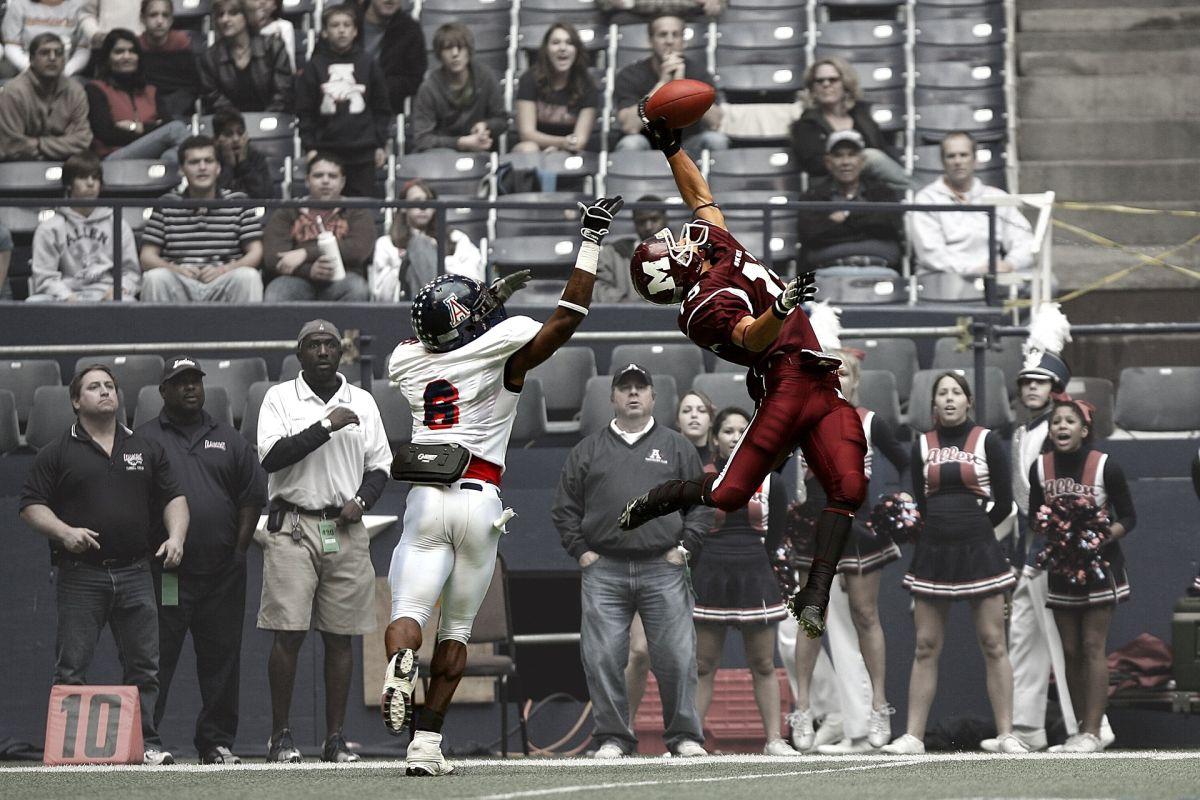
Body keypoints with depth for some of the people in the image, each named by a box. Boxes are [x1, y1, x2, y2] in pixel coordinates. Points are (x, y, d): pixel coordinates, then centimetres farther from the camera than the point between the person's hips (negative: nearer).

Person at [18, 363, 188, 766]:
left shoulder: (146, 449, 15)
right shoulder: (57, 452, 5)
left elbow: (173, 498, 15)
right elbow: (31, 505, 1)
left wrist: (176, 536, -2)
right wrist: (65, 533, -15)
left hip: (135, 574, 3)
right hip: (80, 576, -3)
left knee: (143, 665, 1)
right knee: (71, 668, -3)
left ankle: (147, 743, 4)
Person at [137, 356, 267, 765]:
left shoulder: (230, 441, 15)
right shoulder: (143, 440, 7)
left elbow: (252, 499, 13)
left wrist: (238, 550, 4)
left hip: (221, 575, 3)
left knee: (221, 657, 4)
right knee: (155, 658, -5)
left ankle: (217, 742, 11)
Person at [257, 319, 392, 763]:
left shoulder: (362, 402, 13)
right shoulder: (280, 398, 3)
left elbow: (379, 467, 15)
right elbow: (271, 456, -11)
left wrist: (362, 499, -5)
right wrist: (326, 426, -15)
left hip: (346, 531, 3)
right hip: (293, 527, -3)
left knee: (340, 638, 2)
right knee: (288, 634, -7)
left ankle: (335, 738, 6)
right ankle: (281, 735, -2)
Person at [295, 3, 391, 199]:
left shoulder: (368, 65, 6)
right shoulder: (314, 67, 4)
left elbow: (382, 109, 10)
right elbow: (304, 112, 5)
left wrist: (380, 145, 5)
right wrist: (309, 146, -1)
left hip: (363, 152, 0)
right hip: (326, 151, 0)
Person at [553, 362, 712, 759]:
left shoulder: (676, 447, 13)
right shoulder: (588, 450, 14)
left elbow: (702, 502, 12)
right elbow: (565, 508, 14)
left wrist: (683, 547, 1)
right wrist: (581, 551, 4)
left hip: (663, 569, -1)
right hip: (604, 571, 1)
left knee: (676, 656, -4)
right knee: (602, 658, -4)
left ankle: (684, 735, 4)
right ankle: (612, 737, 3)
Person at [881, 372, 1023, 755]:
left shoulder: (986, 441, 1)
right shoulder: (922, 446, 8)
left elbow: (1003, 503, 2)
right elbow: (920, 504, 11)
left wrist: (972, 531, 6)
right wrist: (942, 531, 4)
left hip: (978, 551, -2)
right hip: (932, 552, 2)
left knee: (993, 644, -4)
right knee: (925, 647, 2)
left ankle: (1006, 734, -2)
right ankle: (913, 735, 3)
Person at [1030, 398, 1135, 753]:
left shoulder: (1105, 467, -13)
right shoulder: (1041, 468, -2)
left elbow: (1128, 517, -6)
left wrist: (1105, 536, -22)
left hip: (1099, 563, -4)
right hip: (1061, 566, 4)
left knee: (1092, 647, -8)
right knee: (1070, 651, 7)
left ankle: (1092, 732, -9)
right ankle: (1081, 728, 15)